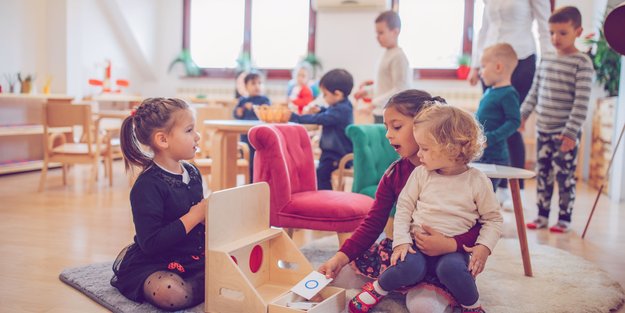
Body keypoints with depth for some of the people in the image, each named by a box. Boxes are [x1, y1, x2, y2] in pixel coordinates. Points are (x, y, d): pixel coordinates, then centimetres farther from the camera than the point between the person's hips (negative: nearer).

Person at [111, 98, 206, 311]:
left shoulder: (193, 173, 7)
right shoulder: (148, 186, -18)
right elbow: (150, 243, -24)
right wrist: (195, 216, -23)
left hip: (192, 259, 6)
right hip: (152, 265, -6)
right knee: (172, 293, -34)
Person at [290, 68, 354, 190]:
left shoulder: (340, 110, -24)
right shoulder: (343, 106, 6)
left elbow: (318, 119, -27)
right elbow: (329, 114, 26)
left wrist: (295, 117, -23)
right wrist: (320, 110, 5)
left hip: (337, 157, -11)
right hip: (335, 152, 11)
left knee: (320, 176, -17)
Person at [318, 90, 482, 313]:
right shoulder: (394, 173, 2)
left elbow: (481, 226, -13)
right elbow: (373, 223, -1)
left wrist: (450, 245, -31)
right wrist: (341, 257, -12)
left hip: (444, 259, -5)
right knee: (338, 276, -7)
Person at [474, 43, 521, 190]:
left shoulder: (508, 94, -14)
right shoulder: (489, 92, 12)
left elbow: (514, 122, -20)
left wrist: (490, 138, -25)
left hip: (493, 157, -9)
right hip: (478, 154, 9)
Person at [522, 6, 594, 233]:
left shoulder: (582, 63, -10)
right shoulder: (546, 59, 9)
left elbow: (581, 102, -14)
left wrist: (571, 132, -17)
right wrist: (522, 115, 12)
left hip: (565, 133, -6)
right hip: (543, 129, 6)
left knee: (564, 175, 1)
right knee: (542, 174, 11)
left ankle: (565, 218, 14)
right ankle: (542, 215, 23)